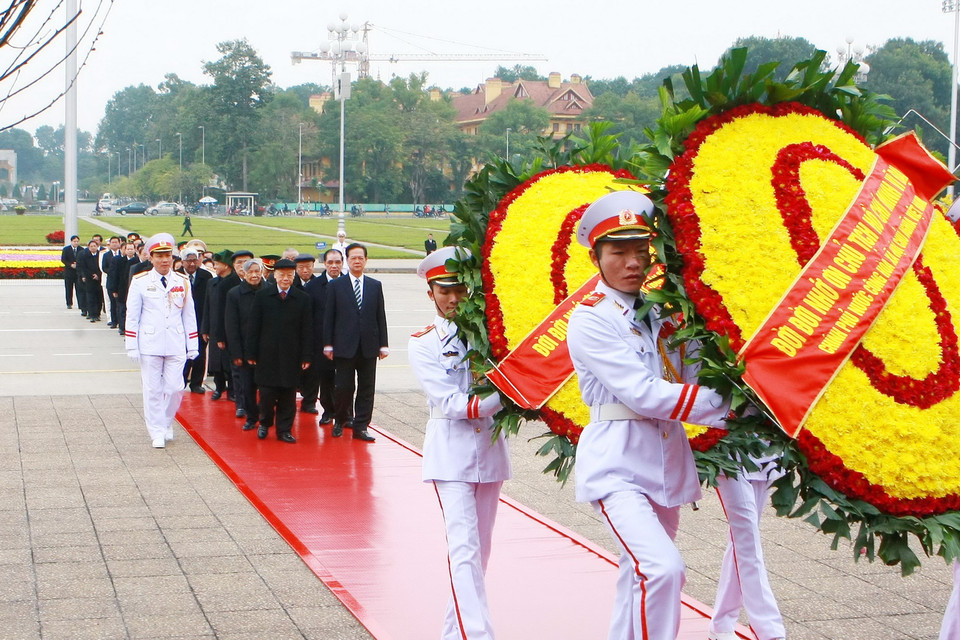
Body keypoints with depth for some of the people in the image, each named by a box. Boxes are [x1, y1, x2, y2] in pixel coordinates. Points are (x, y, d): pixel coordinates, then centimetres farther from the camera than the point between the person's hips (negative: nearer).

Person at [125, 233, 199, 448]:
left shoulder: (183, 282, 7)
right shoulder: (140, 282, 0)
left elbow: (189, 316, 11)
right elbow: (132, 316, 2)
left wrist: (192, 346, 9)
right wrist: (132, 347, -2)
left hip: (176, 346, 2)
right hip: (150, 345, -2)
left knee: (175, 388, 0)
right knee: (152, 390, 1)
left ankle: (166, 424, 23)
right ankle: (157, 433, 11)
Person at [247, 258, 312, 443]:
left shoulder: (303, 299, 3)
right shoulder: (262, 296, 2)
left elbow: (306, 330, 2)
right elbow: (254, 326, 2)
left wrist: (306, 356, -3)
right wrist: (251, 353, -2)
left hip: (291, 356, 1)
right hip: (267, 354, -1)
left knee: (288, 395, 4)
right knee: (266, 393, 0)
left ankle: (284, 429, 14)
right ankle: (265, 423, 24)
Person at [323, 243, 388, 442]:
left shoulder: (375, 286, 10)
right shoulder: (335, 286, 4)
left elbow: (381, 317, 9)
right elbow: (328, 317, 2)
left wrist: (383, 344, 4)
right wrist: (328, 344, -3)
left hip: (369, 347, 2)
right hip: (344, 346, -2)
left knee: (366, 388, 2)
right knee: (343, 387, -1)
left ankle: (360, 427, 8)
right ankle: (340, 421, 20)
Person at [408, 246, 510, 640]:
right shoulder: (423, 345, -3)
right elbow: (451, 403, -14)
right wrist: (502, 399, -23)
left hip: (489, 447, 4)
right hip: (451, 452, -4)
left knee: (480, 548, 11)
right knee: (464, 547, -14)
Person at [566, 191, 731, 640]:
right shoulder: (590, 320, -11)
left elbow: (692, 375, 5)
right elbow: (644, 394, -19)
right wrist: (726, 405, -18)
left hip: (666, 462, 7)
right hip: (617, 465, -7)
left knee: (642, 575, 15)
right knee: (661, 569, -24)